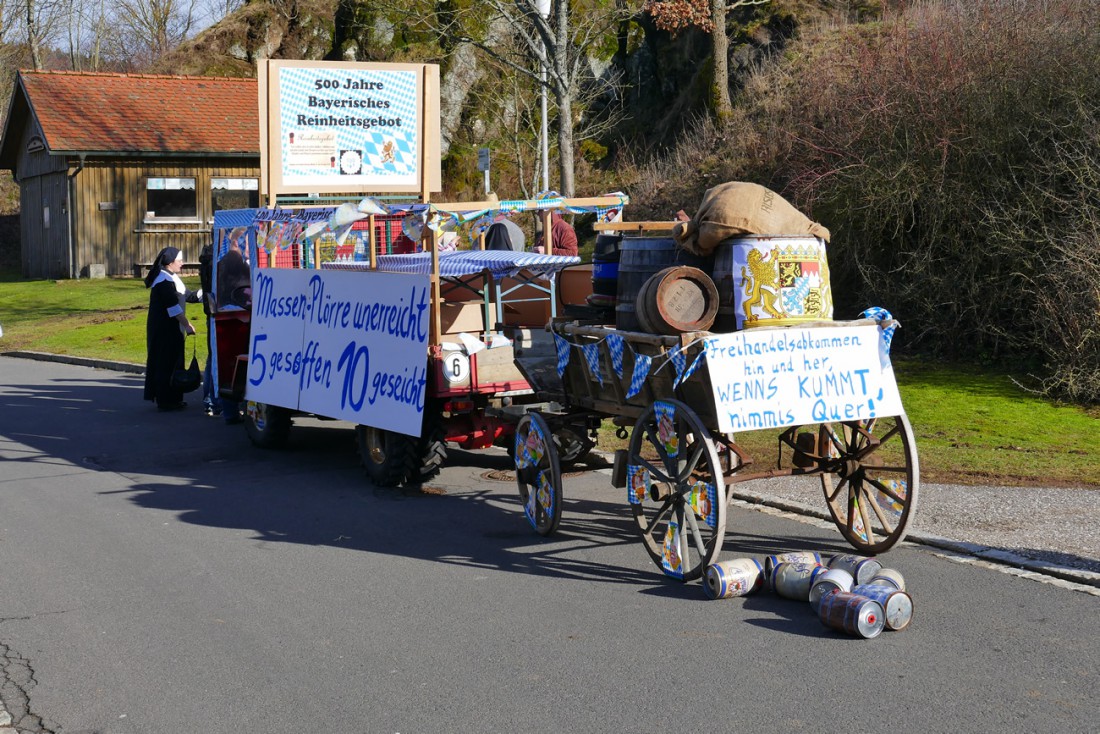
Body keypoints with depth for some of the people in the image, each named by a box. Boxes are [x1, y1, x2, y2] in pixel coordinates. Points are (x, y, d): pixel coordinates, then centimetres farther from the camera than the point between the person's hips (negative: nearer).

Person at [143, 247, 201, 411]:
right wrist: (187, 324, -21)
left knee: (172, 362, 13)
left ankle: (171, 399, 19)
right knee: (167, 363, -6)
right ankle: (165, 401, -1)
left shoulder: (171, 278, 16)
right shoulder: (164, 281, -17)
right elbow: (173, 306, -23)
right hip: (165, 330, -10)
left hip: (170, 329, 10)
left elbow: (187, 295, 22)